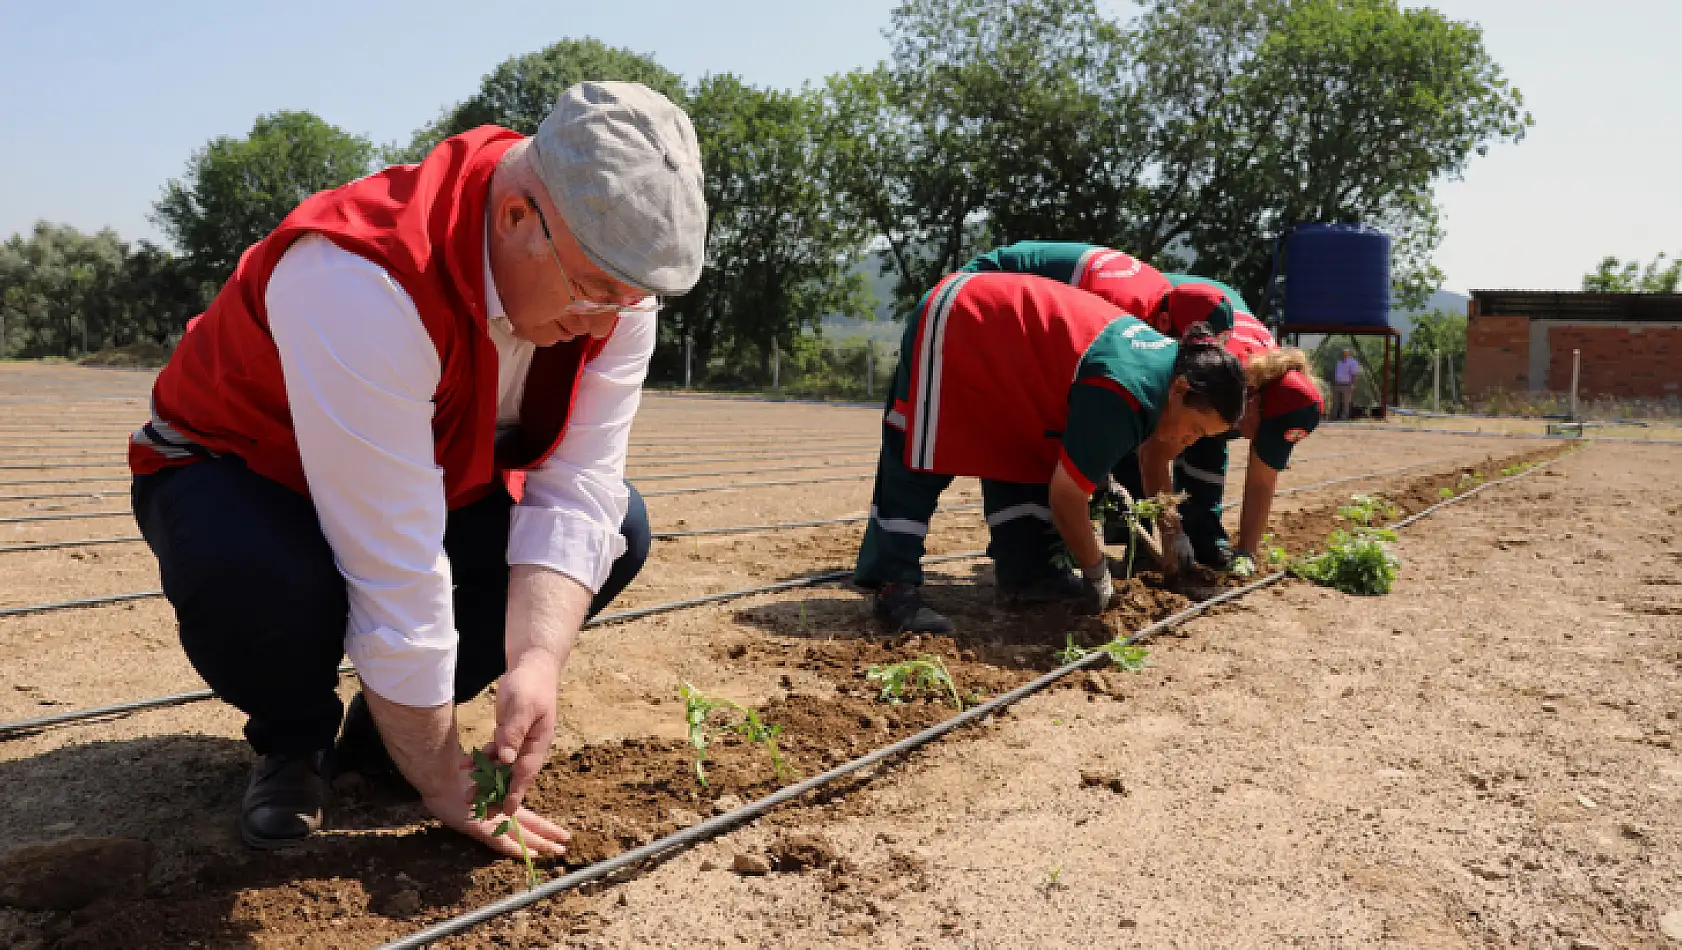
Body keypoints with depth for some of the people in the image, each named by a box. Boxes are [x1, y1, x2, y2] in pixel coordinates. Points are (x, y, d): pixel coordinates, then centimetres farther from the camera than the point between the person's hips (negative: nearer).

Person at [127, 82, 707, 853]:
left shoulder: (615, 266, -20)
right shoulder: (361, 281, -41)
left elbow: (575, 496, -21)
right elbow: (397, 580, -37)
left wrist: (536, 664, -37)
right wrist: (445, 786, -29)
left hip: (433, 478, 6)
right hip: (236, 470, -5)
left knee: (619, 527, -13)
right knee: (264, 582, -39)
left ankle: (384, 726, 4)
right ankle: (294, 744, -1)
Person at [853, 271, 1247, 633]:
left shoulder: (1170, 360, -1)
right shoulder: (1119, 397, -31)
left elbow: (1153, 446, 19)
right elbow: (1066, 494, -24)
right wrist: (1096, 572, -9)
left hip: (988, 319, 10)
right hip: (953, 325, -10)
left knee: (1025, 458, 8)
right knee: (920, 459, -12)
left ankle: (1028, 574, 12)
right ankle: (892, 585, -12)